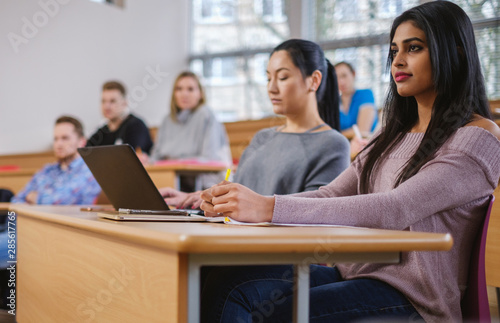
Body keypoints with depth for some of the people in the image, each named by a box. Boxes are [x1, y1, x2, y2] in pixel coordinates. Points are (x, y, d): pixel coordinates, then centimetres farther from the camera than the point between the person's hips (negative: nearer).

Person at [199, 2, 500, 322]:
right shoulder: (393, 136, 18)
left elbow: (394, 210, -23)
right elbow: (329, 196, 9)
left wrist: (270, 208, -29)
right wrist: (244, 202, -8)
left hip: (411, 296, -6)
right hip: (357, 272, 7)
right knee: (227, 281, -17)